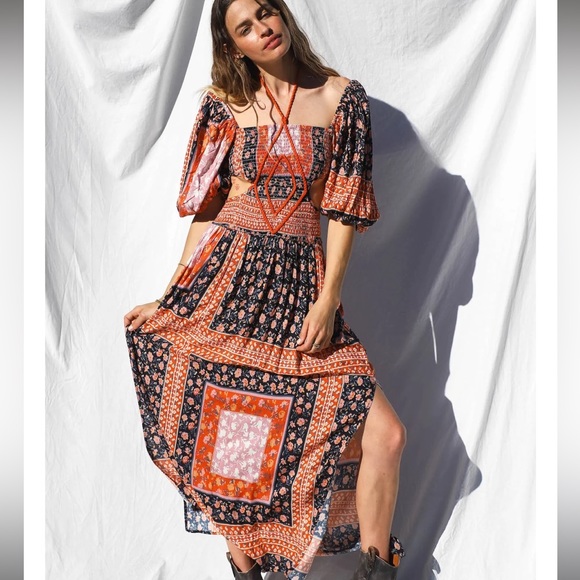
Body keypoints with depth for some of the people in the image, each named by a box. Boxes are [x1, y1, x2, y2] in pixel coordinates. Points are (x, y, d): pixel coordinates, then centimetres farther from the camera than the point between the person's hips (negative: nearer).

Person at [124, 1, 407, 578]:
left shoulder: (342, 97, 7)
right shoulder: (223, 105, 10)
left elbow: (344, 210, 3)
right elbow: (205, 209, 8)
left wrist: (328, 299, -7)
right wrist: (171, 299, 3)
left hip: (301, 283, 0)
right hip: (224, 277, 1)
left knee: (385, 433, -10)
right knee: (222, 434, -1)